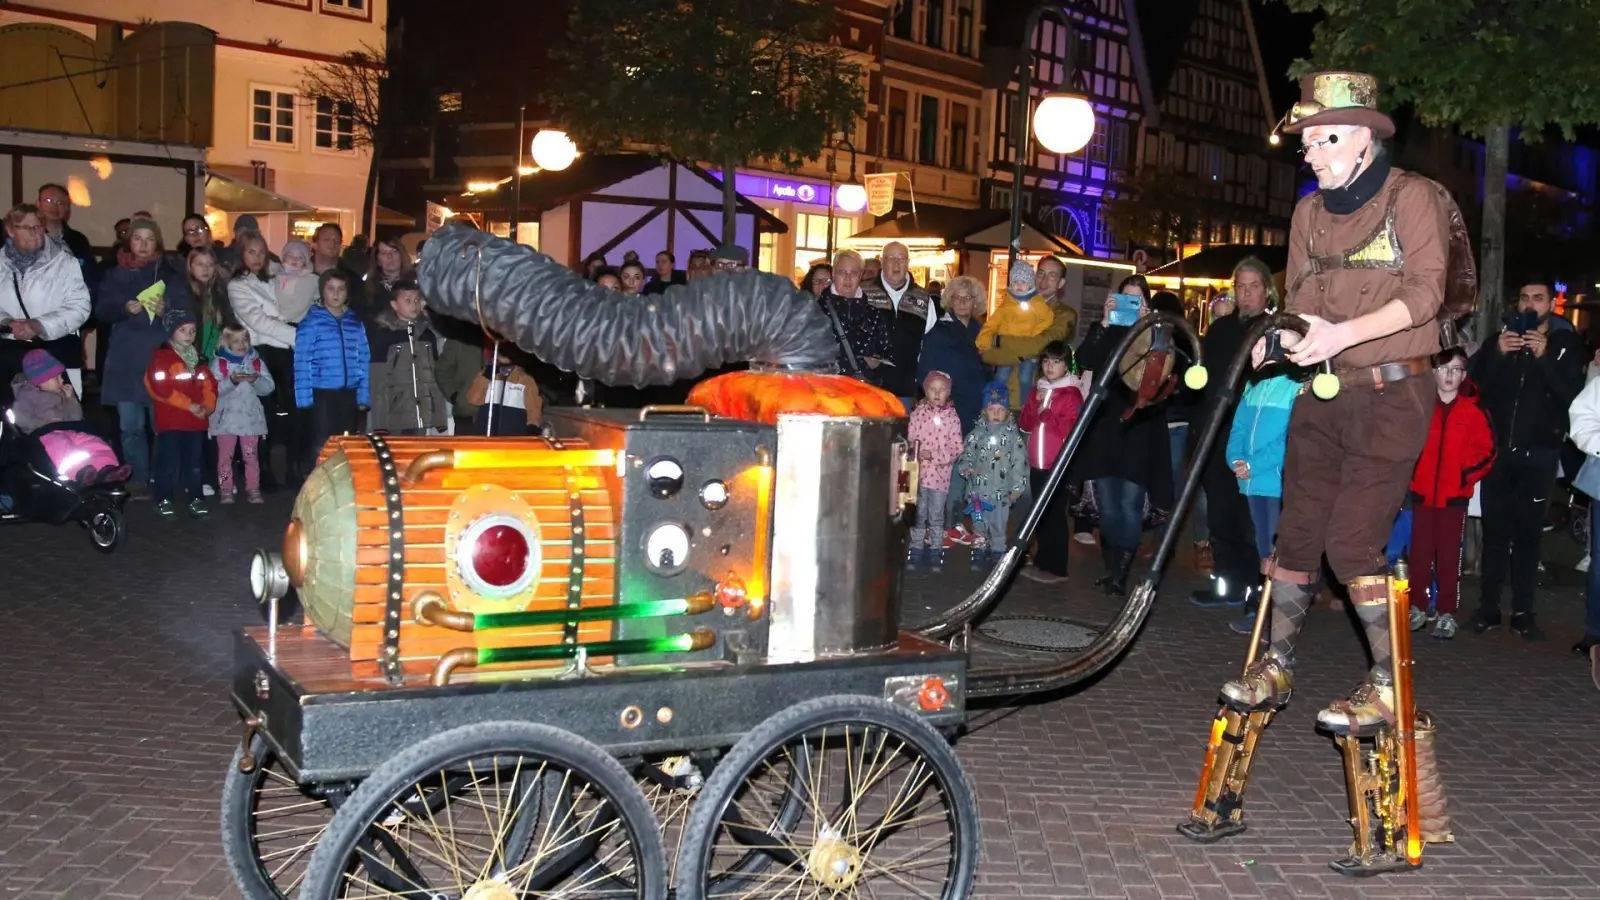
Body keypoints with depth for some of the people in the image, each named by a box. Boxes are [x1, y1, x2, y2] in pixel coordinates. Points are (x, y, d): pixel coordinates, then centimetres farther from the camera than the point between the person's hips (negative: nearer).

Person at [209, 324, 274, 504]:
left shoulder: (256, 361, 7)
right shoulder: (219, 362, -1)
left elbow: (268, 387, -1)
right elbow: (214, 389, -13)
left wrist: (256, 380, -20)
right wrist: (231, 381, -27)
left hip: (250, 417, 2)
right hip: (226, 417, -2)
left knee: (251, 455, 6)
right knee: (225, 455, 3)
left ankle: (253, 489, 11)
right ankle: (225, 490, 8)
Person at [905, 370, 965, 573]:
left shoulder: (952, 417, -2)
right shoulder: (918, 413, 1)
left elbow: (956, 449, -5)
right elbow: (909, 439, 1)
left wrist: (934, 455, -16)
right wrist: (917, 453, -16)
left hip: (940, 474, -1)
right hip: (918, 472, 1)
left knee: (936, 516, 6)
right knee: (918, 514, 8)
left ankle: (935, 552, 16)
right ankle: (916, 551, 17)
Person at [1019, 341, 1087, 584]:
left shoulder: (1072, 395, -8)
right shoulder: (1038, 390, 14)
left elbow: (1071, 430, -17)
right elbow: (1025, 424, 11)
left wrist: (1046, 412, -16)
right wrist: (1036, 403, -5)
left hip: (1059, 464, -7)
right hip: (1037, 463, 7)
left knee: (1055, 515, -5)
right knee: (1040, 515, 12)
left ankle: (1056, 567, 0)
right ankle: (1042, 561, 21)